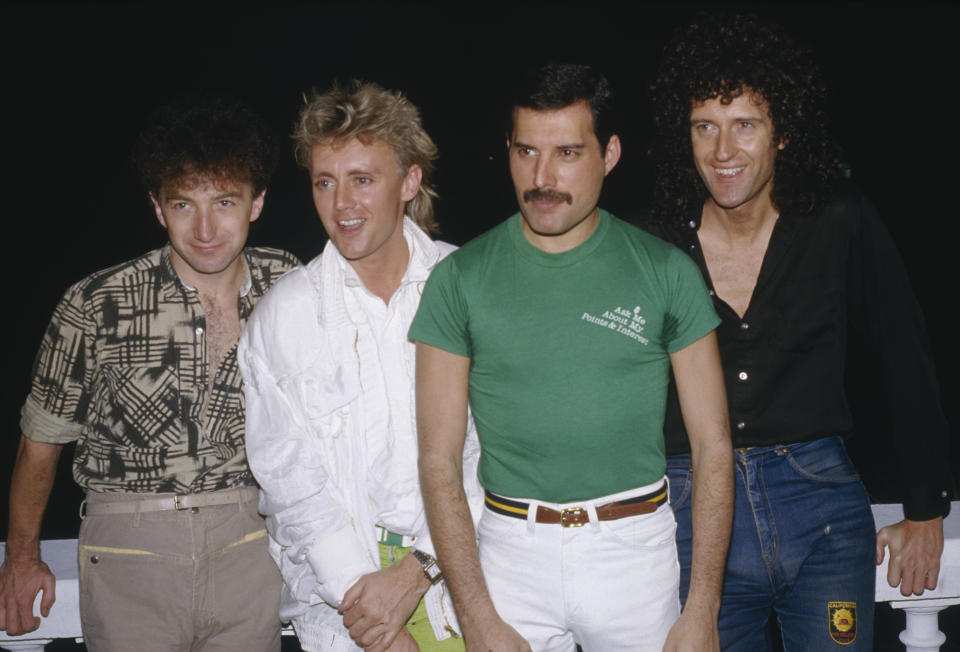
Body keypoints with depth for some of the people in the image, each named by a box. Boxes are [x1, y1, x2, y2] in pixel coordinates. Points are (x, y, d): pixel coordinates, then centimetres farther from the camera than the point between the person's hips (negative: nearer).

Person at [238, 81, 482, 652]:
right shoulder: (282, 315, 0)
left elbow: (487, 450, -4)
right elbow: (290, 477, -4)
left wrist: (419, 571, -12)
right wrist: (359, 596, -11)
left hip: (459, 570, 0)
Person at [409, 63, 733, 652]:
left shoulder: (666, 272, -2)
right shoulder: (460, 280, -3)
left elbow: (712, 446, -1)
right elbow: (439, 460, -3)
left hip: (637, 546, 0)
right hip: (512, 553, 0)